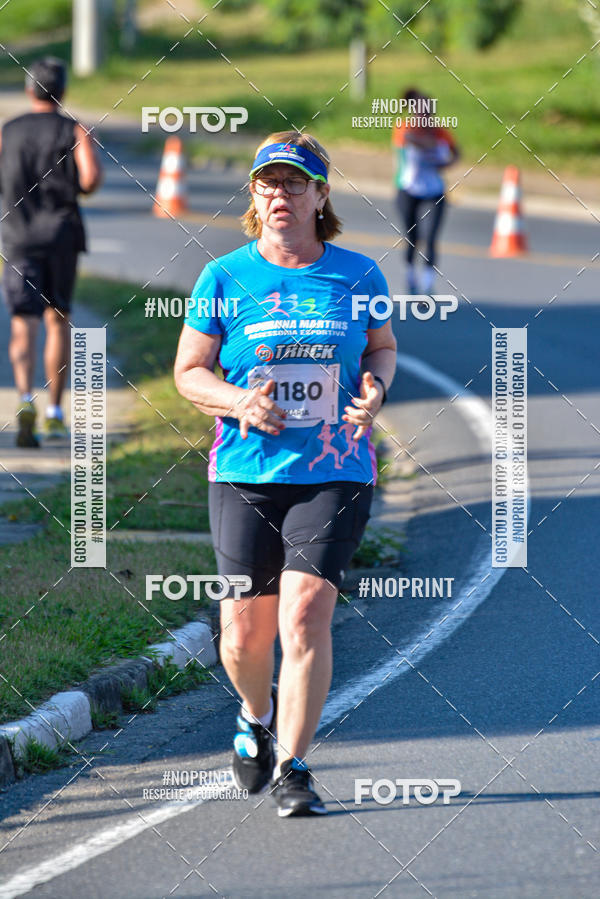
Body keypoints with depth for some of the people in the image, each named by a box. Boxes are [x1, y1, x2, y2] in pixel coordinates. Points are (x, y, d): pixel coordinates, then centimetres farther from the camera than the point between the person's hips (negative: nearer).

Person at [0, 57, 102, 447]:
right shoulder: (74, 131, 1)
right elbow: (91, 178, -14)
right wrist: (81, 185, 8)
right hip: (62, 234, 0)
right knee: (58, 320, 15)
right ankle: (55, 413, 17)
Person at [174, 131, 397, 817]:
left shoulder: (357, 274, 4)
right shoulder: (225, 277, 1)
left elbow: (381, 345, 20)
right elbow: (188, 372, 7)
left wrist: (374, 391, -2)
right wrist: (238, 401, -13)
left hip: (334, 474, 0)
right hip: (245, 474, 1)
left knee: (305, 615, -14)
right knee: (244, 637, 2)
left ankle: (292, 770, -4)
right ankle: (258, 714, 37)